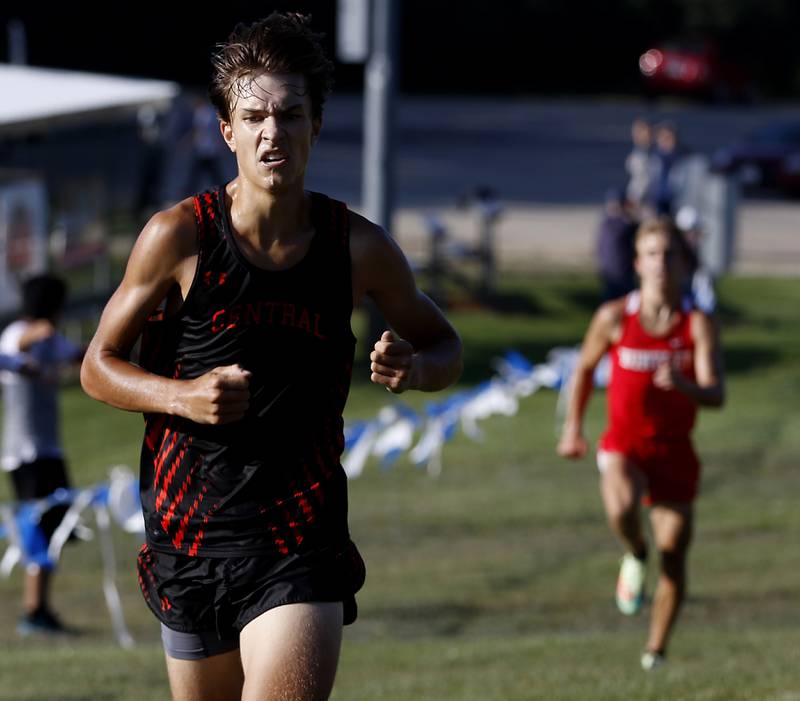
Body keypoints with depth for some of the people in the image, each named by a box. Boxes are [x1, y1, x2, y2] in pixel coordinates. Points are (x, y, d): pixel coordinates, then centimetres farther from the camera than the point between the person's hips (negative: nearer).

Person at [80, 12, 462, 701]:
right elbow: (99, 365, 3)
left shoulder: (360, 247, -2)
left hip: (302, 539, -1)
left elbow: (445, 347, 14)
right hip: (190, 530, 1)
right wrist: (183, 397, -16)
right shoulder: (179, 236, -6)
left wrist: (413, 368, -10)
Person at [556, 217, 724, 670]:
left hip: (674, 450, 1)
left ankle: (656, 651, 16)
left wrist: (683, 384, -38)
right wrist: (573, 427, 14)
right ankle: (636, 555, 2)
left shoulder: (699, 325, -8)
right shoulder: (614, 318, -4)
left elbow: (716, 396, -17)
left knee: (674, 554, -2)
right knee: (621, 508, -33)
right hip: (624, 444, -1)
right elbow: (586, 367, 14)